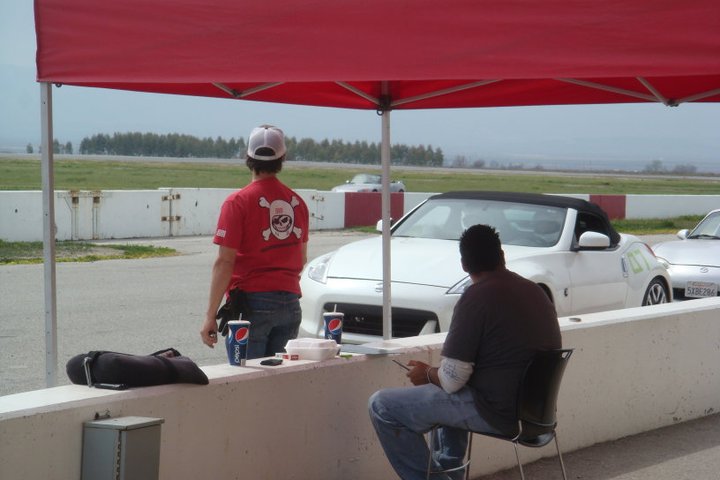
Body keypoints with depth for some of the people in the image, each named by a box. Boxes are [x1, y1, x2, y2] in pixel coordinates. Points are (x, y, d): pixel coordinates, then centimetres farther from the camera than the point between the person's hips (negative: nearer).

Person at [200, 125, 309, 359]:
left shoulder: (238, 202, -9)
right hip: (290, 302, 5)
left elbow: (224, 262, -13)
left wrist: (210, 315, -11)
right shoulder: (297, 202, 7)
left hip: (251, 302, -5)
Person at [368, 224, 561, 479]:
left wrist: (427, 373, 5)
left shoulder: (477, 298, -17)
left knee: (381, 405, -4)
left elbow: (452, 380, -18)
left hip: (497, 412, -9)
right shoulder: (535, 291, 7)